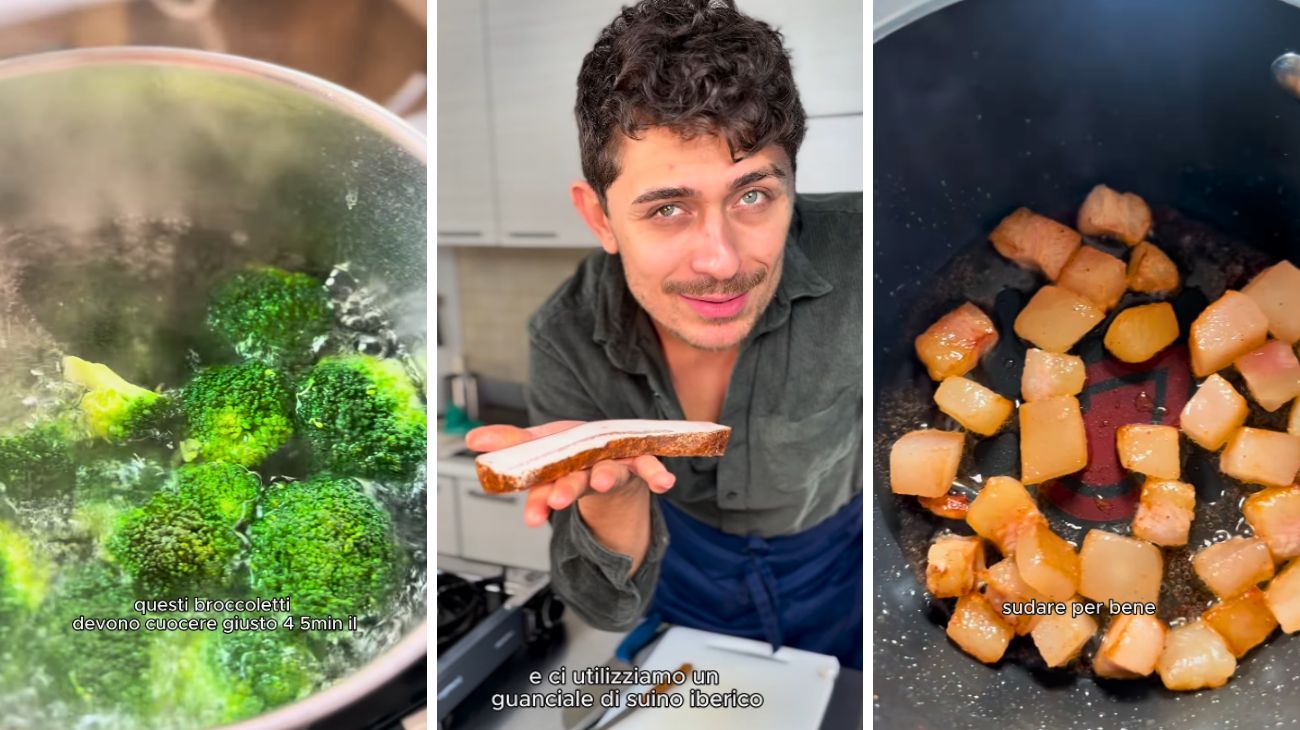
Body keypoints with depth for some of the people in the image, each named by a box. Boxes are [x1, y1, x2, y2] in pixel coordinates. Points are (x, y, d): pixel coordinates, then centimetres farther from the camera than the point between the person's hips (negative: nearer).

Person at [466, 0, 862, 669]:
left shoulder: (852, 256, -34)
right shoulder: (566, 343, -28)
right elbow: (608, 606, -25)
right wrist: (612, 491, -44)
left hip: (841, 572, 0)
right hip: (680, 571, 1)